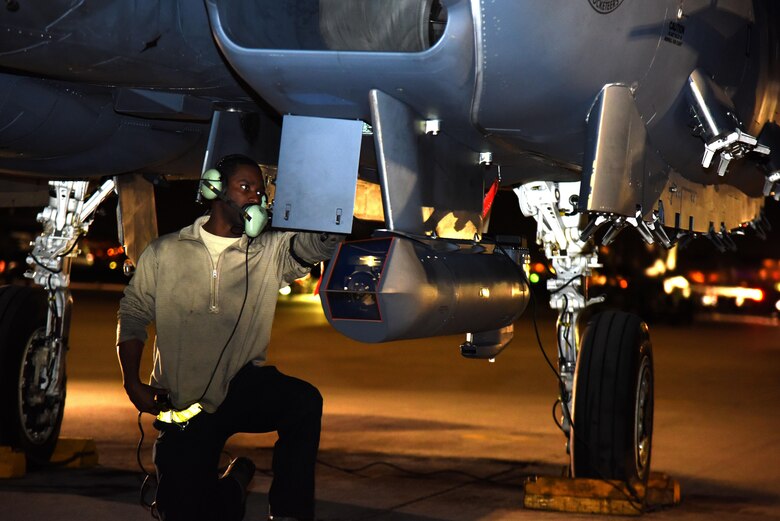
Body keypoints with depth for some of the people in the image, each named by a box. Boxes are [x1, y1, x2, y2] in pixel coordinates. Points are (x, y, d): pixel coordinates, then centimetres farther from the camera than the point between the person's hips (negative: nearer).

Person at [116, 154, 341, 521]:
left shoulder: (271, 252, 0)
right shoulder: (163, 253, 3)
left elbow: (319, 242, -18)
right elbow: (132, 315, 8)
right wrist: (132, 383, -3)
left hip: (244, 388, -1)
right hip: (182, 406, 1)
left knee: (304, 400, -32)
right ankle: (234, 483, 34)